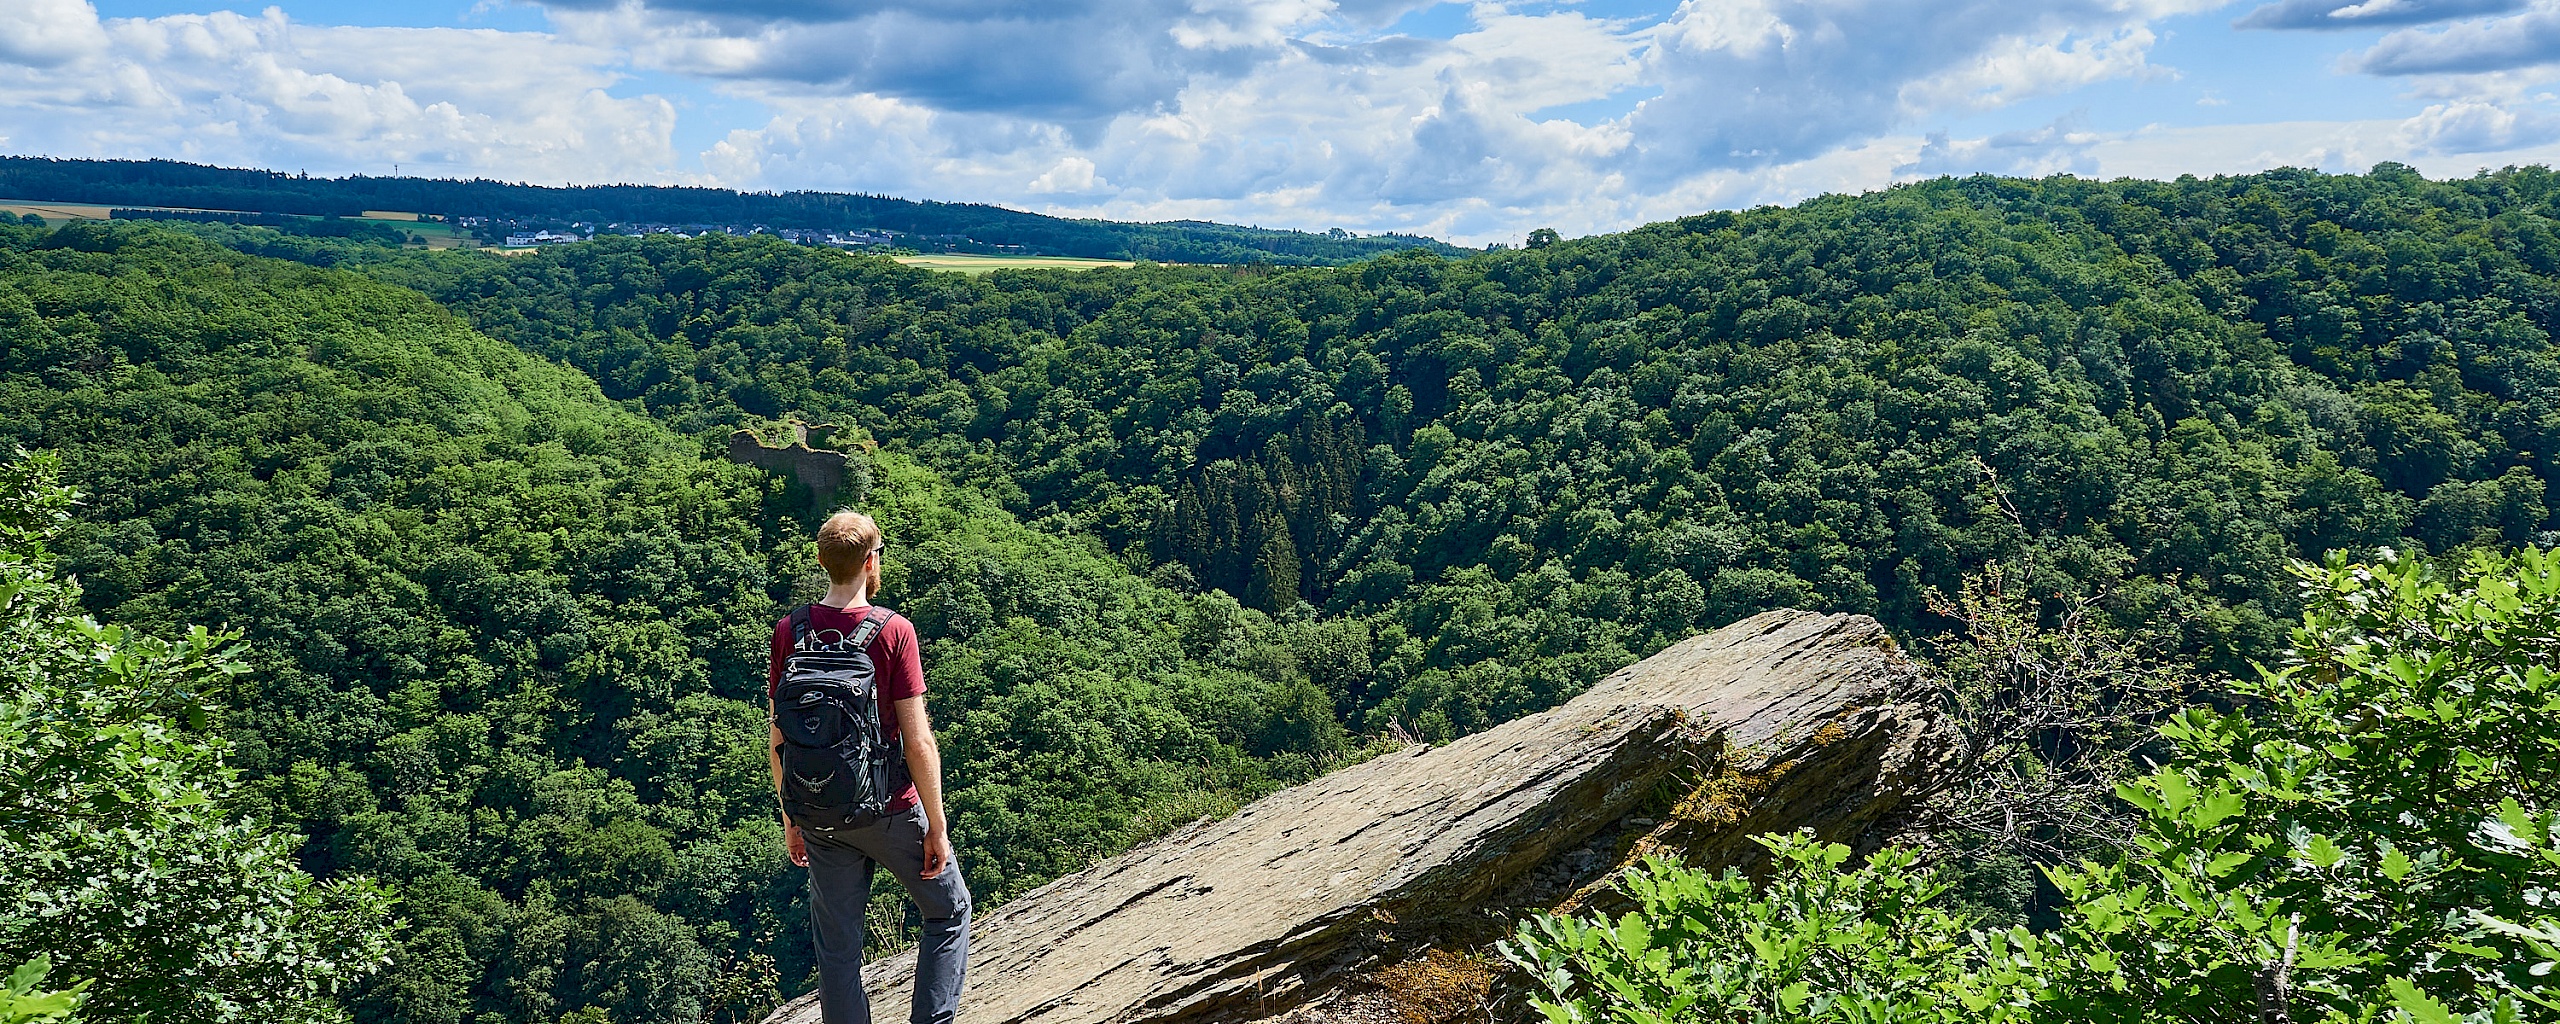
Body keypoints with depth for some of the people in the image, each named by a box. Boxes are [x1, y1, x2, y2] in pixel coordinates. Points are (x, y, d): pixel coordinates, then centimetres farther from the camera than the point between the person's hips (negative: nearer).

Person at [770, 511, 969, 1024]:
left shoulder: (788, 631, -3)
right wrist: (937, 825, -8)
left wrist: (790, 816, 14)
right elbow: (918, 742, -17)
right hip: (889, 809, -4)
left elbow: (778, 739, 2)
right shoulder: (892, 630, -16)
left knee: (837, 948, 14)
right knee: (949, 911, 18)